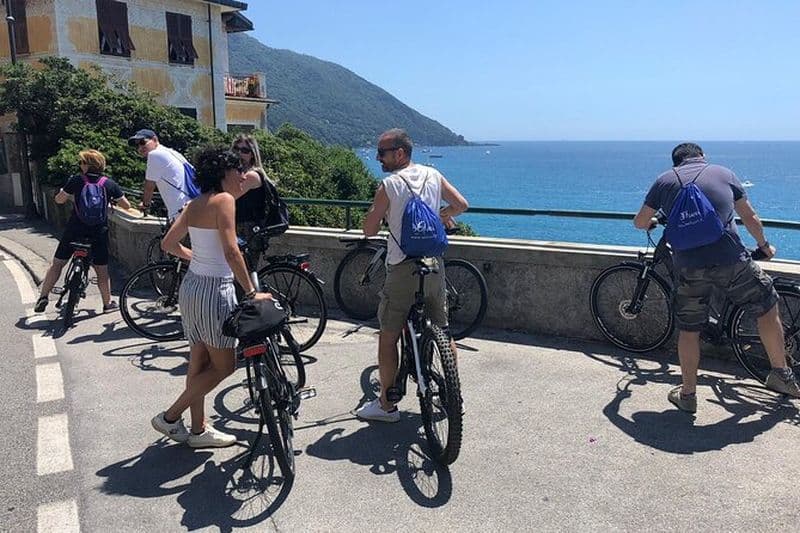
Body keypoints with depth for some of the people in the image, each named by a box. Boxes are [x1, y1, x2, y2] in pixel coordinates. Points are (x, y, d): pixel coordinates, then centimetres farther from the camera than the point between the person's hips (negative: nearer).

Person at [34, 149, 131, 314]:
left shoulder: (76, 180, -4)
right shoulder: (109, 183, -1)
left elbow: (59, 200, 5)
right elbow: (127, 205, 5)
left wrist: (67, 192, 26)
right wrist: (113, 198, 25)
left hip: (75, 231, 0)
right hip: (99, 233, 0)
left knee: (57, 263, 14)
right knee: (102, 270, 11)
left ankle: (43, 297, 11)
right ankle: (107, 304, 18)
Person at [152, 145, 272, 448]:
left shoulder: (194, 205, 9)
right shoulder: (224, 200, -14)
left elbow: (168, 244, 15)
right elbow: (231, 251, -23)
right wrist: (251, 292, -20)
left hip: (191, 286, 9)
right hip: (215, 290, -9)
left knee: (199, 363, 16)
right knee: (224, 366, 5)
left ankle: (199, 430, 26)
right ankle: (170, 417, 12)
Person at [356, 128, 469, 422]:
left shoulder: (389, 185, -10)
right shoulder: (433, 175, 5)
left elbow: (369, 230, -8)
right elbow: (461, 204, 11)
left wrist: (376, 209, 10)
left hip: (403, 269, -6)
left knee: (388, 338, 6)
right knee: (442, 331, 18)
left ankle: (386, 405, 14)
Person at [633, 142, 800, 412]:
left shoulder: (665, 180, 13)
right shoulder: (724, 173, 15)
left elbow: (640, 222, 18)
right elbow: (750, 218, 21)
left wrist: (651, 223, 42)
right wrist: (764, 245, 38)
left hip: (689, 267, 0)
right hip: (731, 261, 0)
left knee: (688, 329, 14)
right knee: (768, 308, 22)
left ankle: (687, 394, 21)